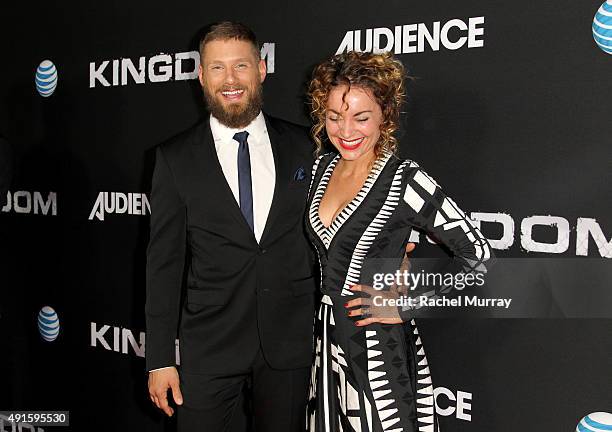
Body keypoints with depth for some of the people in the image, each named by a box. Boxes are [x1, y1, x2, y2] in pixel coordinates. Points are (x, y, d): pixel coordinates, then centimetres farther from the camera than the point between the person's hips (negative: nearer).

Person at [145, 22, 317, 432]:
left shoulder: (303, 146, 2)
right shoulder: (175, 158, -1)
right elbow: (164, 262, -2)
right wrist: (160, 359, -3)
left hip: (290, 342, 2)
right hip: (209, 348, -1)